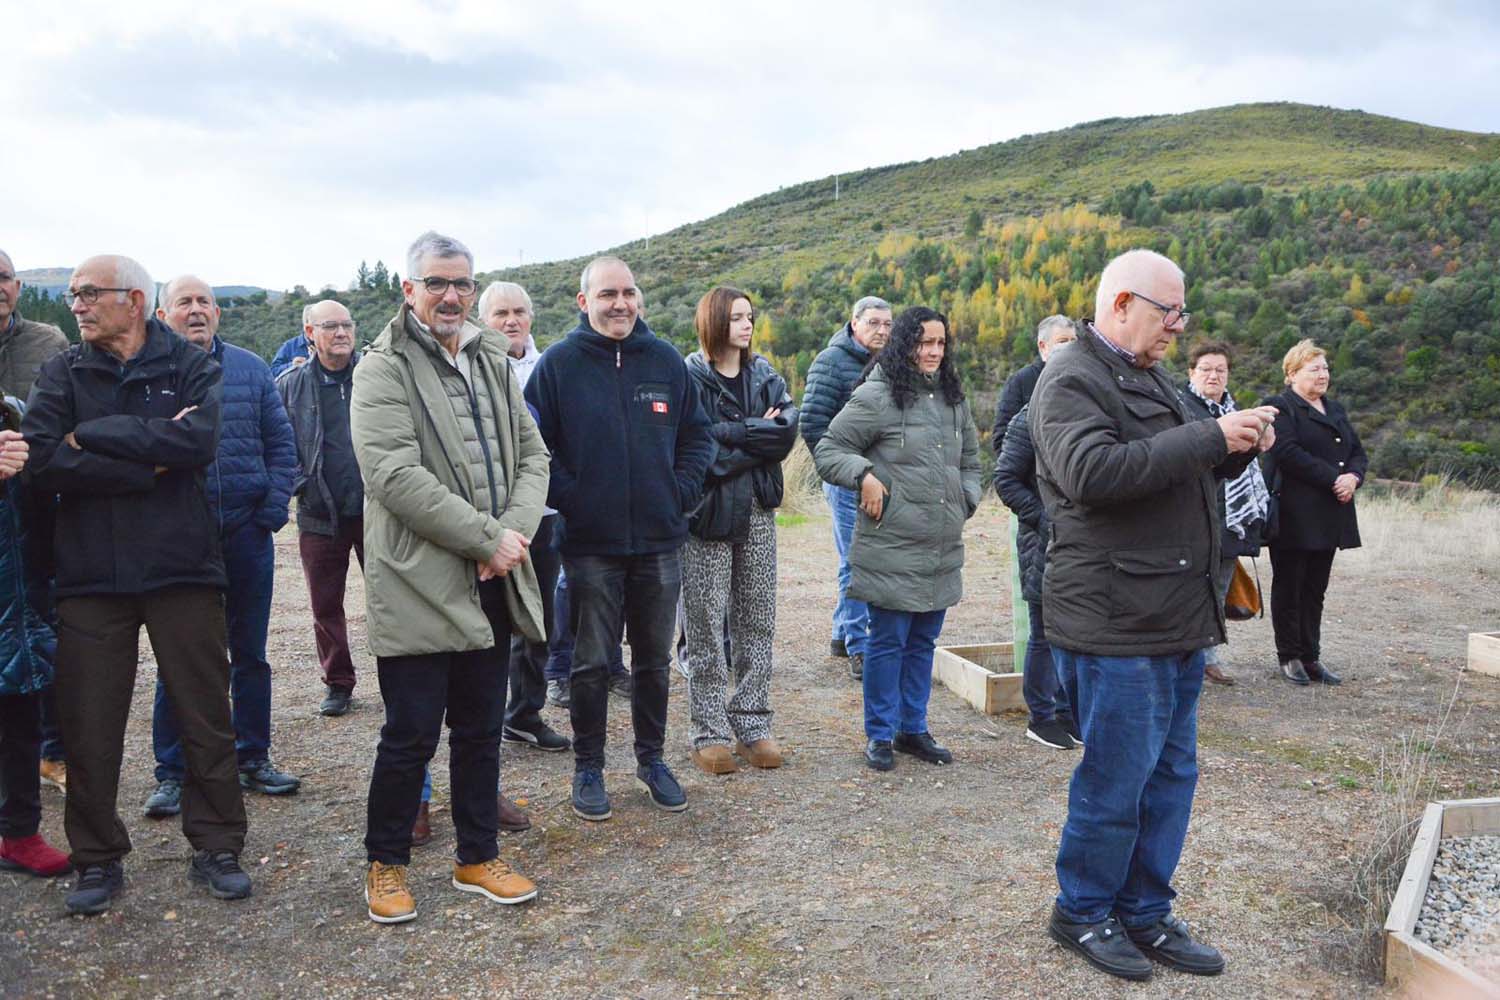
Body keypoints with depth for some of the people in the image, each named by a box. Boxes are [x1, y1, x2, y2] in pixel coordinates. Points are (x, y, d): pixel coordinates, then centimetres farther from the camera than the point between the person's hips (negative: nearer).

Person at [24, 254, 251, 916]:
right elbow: (44, 462, -9)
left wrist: (92, 435, -12)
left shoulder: (190, 367, 2)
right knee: (89, 729, 8)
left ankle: (216, 848, 21)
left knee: (207, 719, 6)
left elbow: (198, 440, -17)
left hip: (183, 568, -1)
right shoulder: (61, 373, 7)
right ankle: (98, 858, 25)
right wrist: (151, 460, -14)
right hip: (90, 575, 2)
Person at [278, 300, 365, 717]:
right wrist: (299, 485, -3)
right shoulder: (289, 385, 4)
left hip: (375, 510, -1)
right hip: (319, 515, 1)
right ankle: (338, 683, 24)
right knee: (325, 606, 9)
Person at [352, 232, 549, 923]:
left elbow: (531, 455, 11)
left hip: (493, 582, 6)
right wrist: (487, 538, -17)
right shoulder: (384, 369, -6)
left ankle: (478, 858, 29)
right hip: (420, 582, -6)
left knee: (482, 729, 15)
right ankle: (386, 864, 23)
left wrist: (514, 532, -8)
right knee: (412, 734, 2)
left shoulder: (493, 365, 15)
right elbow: (397, 476, -17)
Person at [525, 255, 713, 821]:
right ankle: (588, 768, 22)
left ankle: (651, 758, 30)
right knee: (591, 662, 6)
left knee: (654, 659, 13)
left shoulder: (666, 361, 5)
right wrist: (568, 498, -10)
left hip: (660, 541, 3)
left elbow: (697, 434, 11)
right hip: (590, 543, -3)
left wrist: (681, 493, 0)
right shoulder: (559, 363, -4)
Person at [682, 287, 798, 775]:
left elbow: (788, 430, -5)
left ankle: (753, 726, 18)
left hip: (758, 511, 5)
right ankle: (710, 733, 10)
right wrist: (757, 433, -10)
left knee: (757, 621, 8)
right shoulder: (690, 377, -4)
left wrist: (733, 434, -13)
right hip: (709, 513, -5)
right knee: (706, 625, 1)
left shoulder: (765, 375, 11)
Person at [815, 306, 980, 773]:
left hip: (943, 550, 7)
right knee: (887, 642, 2)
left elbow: (970, 461, 26)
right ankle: (879, 734, 16)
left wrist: (966, 501, 12)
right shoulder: (877, 396, -9)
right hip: (892, 548, -6)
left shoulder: (953, 398, 14)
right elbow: (828, 450, -6)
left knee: (923, 642, 15)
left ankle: (913, 729, 28)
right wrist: (864, 475, -20)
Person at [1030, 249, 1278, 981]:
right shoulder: (1072, 381, -11)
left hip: (1177, 618, 10)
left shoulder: (1149, 377, 19)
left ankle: (1144, 913, 29)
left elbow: (1184, 472, 27)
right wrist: (1209, 437, -23)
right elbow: (1091, 472, -28)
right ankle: (1081, 913, 20)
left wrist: (1237, 448, 6)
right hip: (1116, 622, -9)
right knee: (1115, 780, 1)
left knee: (1170, 776, 15)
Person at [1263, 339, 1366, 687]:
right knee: (1289, 587, 2)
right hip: (1294, 516, -7)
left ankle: (1311, 658, 15)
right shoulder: (1281, 408, -4)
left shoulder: (1336, 410, 20)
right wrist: (1333, 479, -18)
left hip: (1329, 517, 7)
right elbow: (1288, 453, -17)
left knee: (1316, 589, 9)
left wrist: (1353, 477, -6)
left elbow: (1359, 453, 16)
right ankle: (1289, 657, 10)